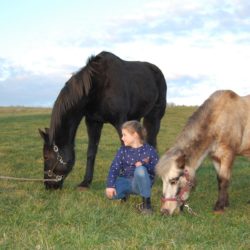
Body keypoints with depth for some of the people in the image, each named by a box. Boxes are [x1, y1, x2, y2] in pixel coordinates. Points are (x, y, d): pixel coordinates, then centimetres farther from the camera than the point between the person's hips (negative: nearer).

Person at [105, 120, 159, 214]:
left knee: (140, 170, -37)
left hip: (141, 183, -3)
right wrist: (110, 185, -20)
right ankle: (125, 194, 11)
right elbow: (114, 168, -7)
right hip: (125, 181, 3)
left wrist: (144, 164, -30)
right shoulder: (123, 150, 1)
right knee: (111, 194, -29)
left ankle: (146, 202, -20)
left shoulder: (149, 150, -7)